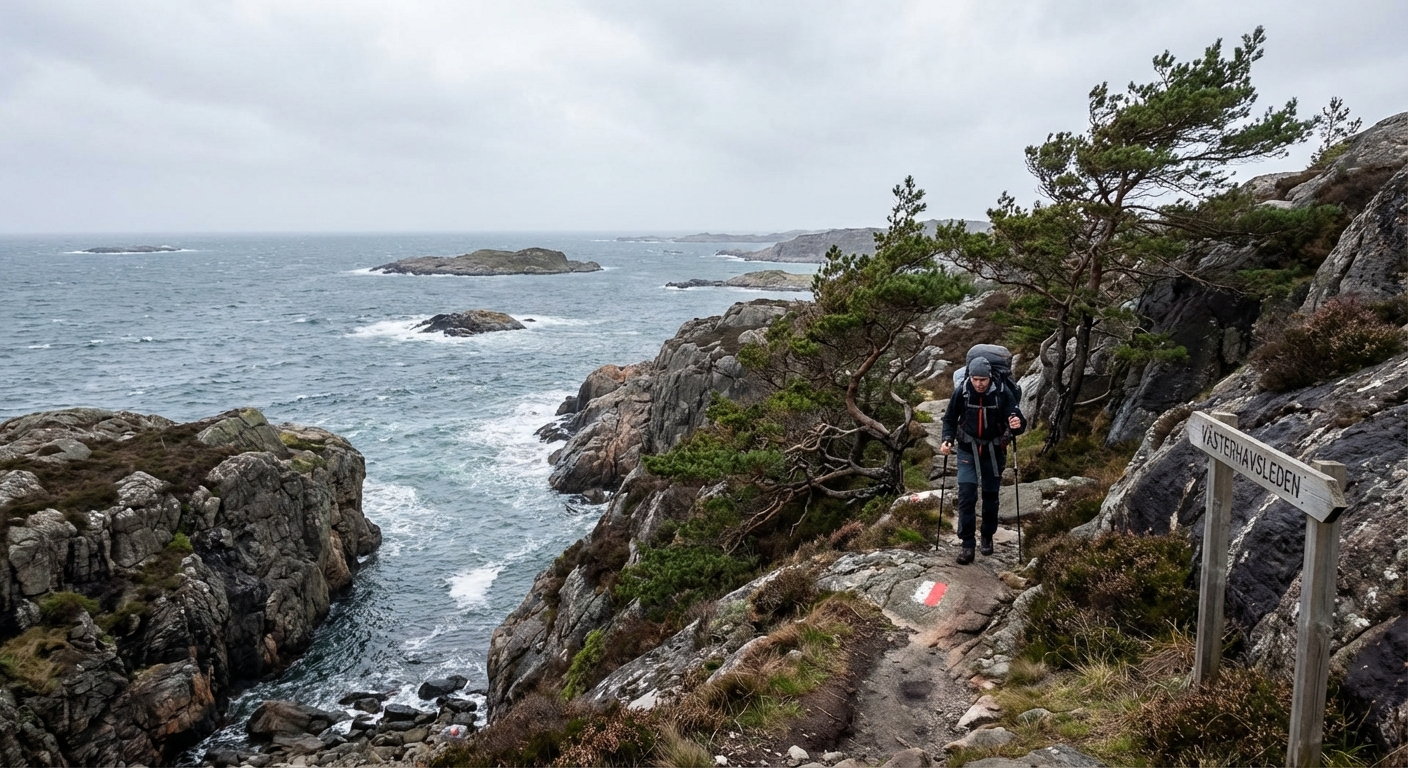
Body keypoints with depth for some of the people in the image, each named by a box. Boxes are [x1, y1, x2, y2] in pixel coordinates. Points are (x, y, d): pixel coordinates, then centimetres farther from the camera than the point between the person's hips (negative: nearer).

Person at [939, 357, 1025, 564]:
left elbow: (1016, 419, -17)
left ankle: (988, 537, 34)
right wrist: (947, 439, -16)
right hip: (968, 451, 0)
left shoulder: (1003, 393, -18)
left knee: (990, 495, 13)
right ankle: (967, 544, -4)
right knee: (966, 494, -11)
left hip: (994, 452, 0)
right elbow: (950, 418, 0)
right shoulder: (961, 392, -14)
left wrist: (1017, 424, -41)